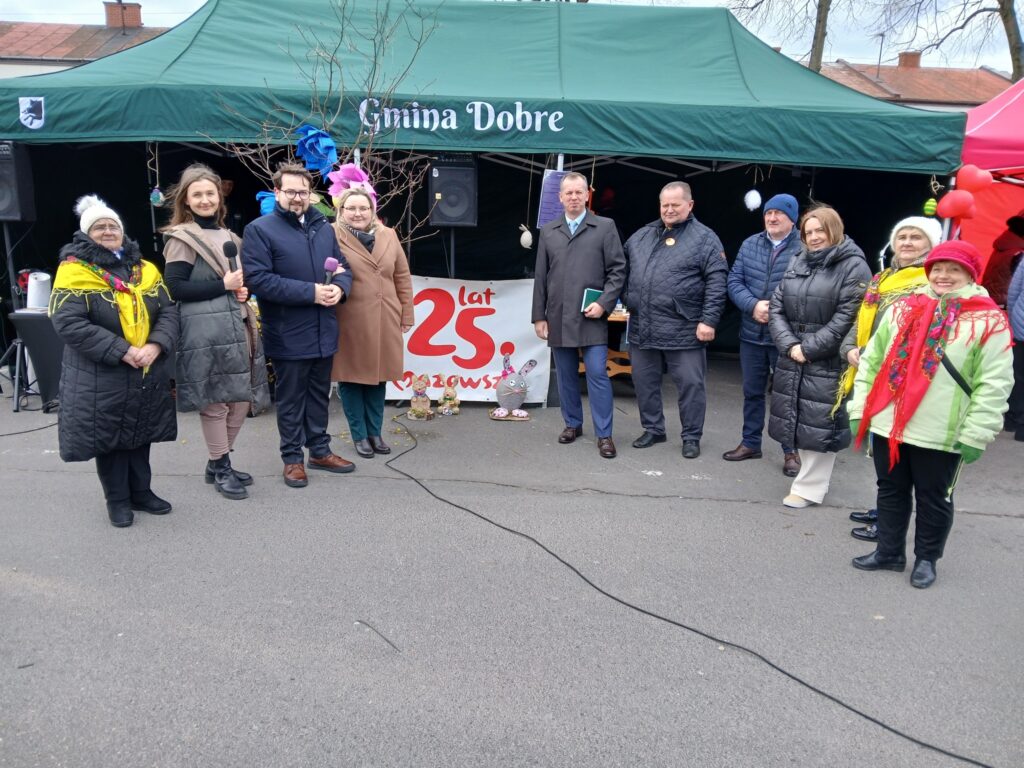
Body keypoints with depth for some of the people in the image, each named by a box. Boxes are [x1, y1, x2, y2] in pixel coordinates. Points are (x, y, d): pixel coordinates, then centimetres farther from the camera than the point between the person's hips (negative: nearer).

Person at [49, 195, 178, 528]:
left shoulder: (145, 269, 8)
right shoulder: (74, 270, -8)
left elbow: (168, 311, 3)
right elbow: (68, 322, -18)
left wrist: (155, 345, -16)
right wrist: (121, 351, -23)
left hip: (147, 375, 4)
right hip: (100, 378, -4)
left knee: (140, 434, 15)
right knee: (108, 437, 7)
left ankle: (141, 492, 31)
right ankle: (117, 500, 22)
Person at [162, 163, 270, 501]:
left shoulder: (227, 236, 17)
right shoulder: (182, 238, -6)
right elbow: (174, 287, -14)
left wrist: (242, 291, 3)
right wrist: (223, 285, -16)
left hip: (237, 326, 8)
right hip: (205, 331, -8)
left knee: (243, 398, 11)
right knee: (215, 402, 1)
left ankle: (218, 463, 26)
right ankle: (221, 469, 15)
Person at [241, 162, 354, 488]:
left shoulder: (324, 227, 10)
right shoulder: (260, 229, -9)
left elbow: (343, 267, 14)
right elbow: (258, 279, -19)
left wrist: (339, 288, -11)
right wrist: (311, 292, -22)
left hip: (324, 332, 6)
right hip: (288, 335, -5)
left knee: (319, 395, 17)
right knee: (291, 399, 7)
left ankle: (320, 450, 31)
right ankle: (292, 457, 21)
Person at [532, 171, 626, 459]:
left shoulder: (605, 227, 3)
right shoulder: (548, 231, 12)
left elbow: (617, 270, 0)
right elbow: (540, 277, 11)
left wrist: (604, 304, -11)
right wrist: (539, 316, 7)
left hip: (591, 317, -3)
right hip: (558, 317, 3)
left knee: (597, 374, -6)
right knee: (566, 375, 11)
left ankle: (604, 434, 1)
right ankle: (572, 424, 27)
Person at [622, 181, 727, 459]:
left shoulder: (705, 238, -3)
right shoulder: (642, 235, 13)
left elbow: (717, 283, -8)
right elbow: (624, 270, 22)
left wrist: (709, 320, -15)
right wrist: (626, 299, 11)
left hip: (684, 330, -5)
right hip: (642, 328, 5)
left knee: (690, 385, 3)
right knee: (644, 382, 12)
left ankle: (691, 437, 17)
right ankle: (653, 429, 29)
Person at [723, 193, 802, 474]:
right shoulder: (750, 244, 8)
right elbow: (734, 281, 3)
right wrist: (753, 305, -13)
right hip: (752, 334, 5)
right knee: (752, 391, 15)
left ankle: (791, 451, 19)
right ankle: (750, 443, 30)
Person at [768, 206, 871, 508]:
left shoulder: (853, 266, -7)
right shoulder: (797, 262, 13)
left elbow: (846, 317, -15)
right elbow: (777, 307, 7)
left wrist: (809, 348, -16)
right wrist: (789, 345, -7)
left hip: (827, 363, -6)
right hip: (791, 359, 6)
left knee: (818, 425, -1)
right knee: (799, 421, 13)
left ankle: (809, 488, 11)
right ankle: (811, 477, 29)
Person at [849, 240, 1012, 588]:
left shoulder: (988, 321, -6)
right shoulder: (903, 309, 6)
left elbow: (993, 385, -8)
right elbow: (872, 361, 9)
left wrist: (975, 435, -11)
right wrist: (859, 408, 5)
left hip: (941, 435, -4)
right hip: (888, 425, 4)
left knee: (933, 498, 11)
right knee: (891, 491, 16)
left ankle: (926, 559, 29)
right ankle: (889, 552, 32)